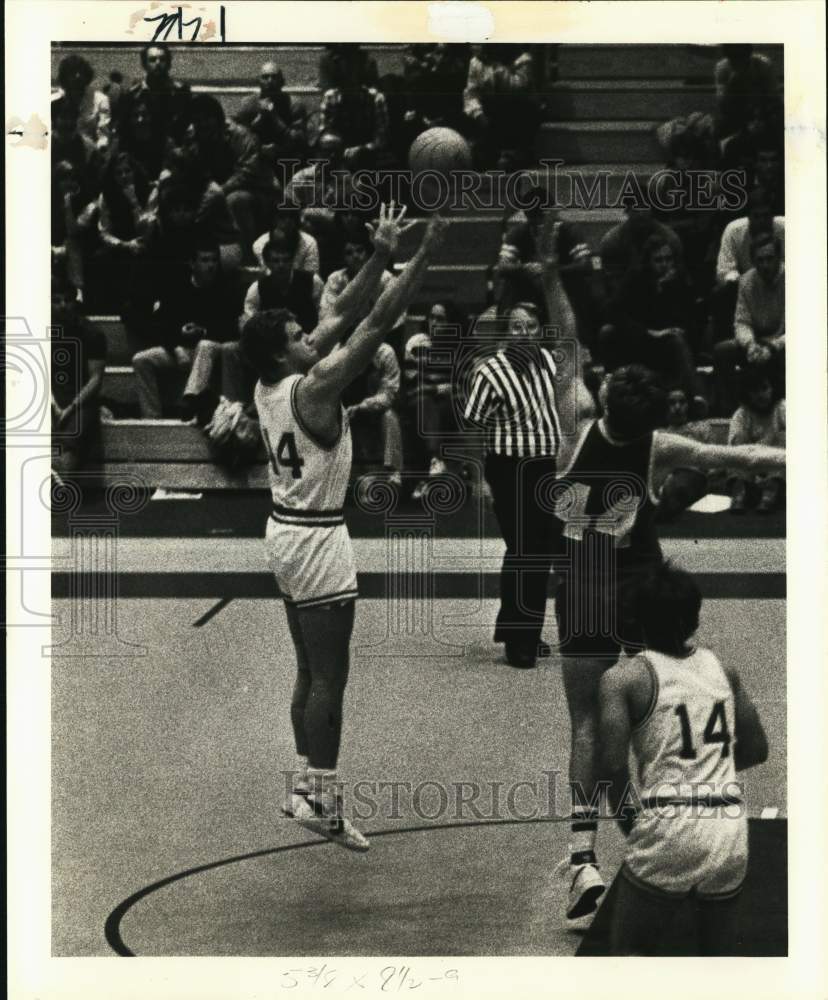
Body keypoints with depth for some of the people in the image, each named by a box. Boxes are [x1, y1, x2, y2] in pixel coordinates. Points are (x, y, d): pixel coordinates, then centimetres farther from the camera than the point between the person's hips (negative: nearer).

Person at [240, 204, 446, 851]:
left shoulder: (269, 386, 4)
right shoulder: (313, 389, -20)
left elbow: (340, 320, 11)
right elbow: (378, 323, -22)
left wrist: (380, 257, 11)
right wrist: (426, 255, -21)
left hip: (287, 532, 9)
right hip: (317, 539, -9)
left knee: (310, 671, 17)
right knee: (329, 678, -5)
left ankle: (305, 785, 23)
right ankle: (323, 804, -4)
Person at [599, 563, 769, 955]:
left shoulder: (623, 678, -2)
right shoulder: (724, 670, 12)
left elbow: (613, 765, -10)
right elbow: (756, 750, 18)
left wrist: (629, 822, 6)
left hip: (667, 831, -4)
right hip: (730, 830, 4)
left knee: (630, 952, 10)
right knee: (718, 954, 22)